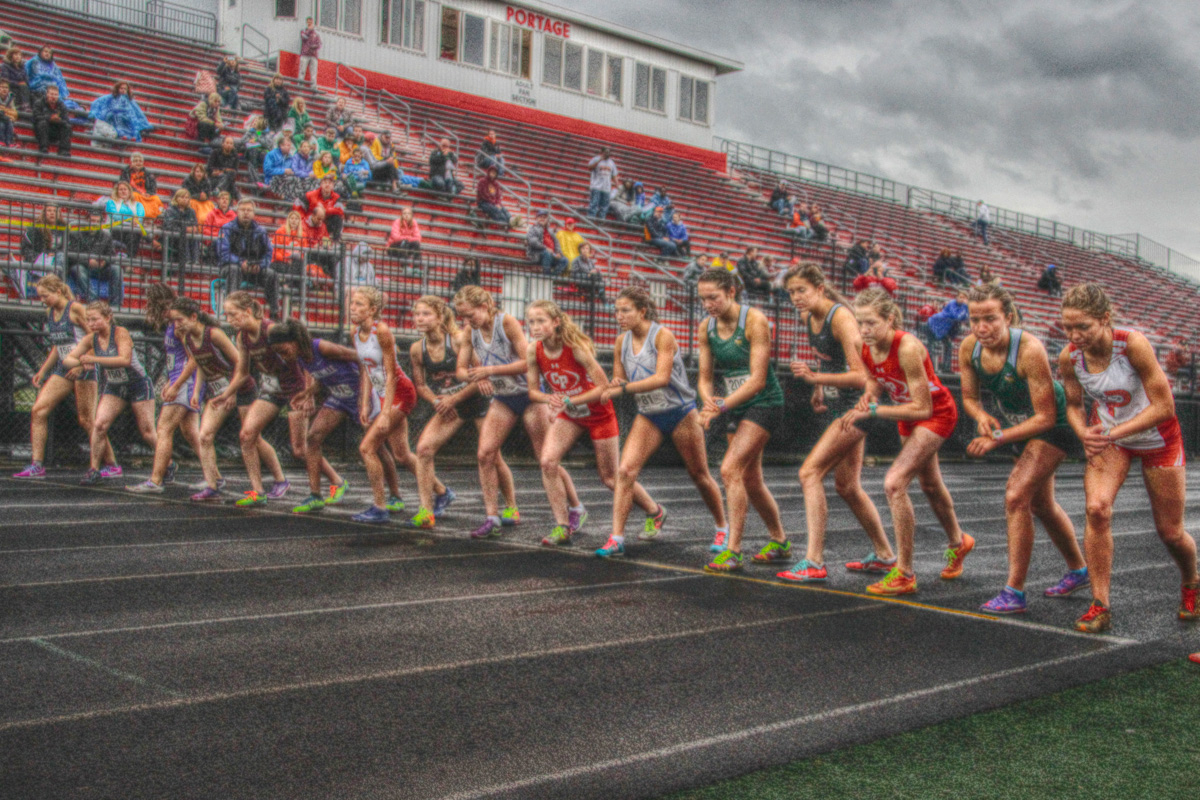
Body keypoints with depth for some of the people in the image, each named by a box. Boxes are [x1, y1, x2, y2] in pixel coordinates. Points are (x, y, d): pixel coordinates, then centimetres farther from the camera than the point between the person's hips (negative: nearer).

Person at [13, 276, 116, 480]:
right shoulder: (50, 312, 13)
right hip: (63, 369, 7)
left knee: (86, 419, -5)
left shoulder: (75, 308, -10)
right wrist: (43, 370, 18)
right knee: (38, 410, -4)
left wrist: (81, 363, -21)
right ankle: (36, 466, -1)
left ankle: (111, 465, 8)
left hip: (84, 369, -7)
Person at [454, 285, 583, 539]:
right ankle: (492, 517, -3)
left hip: (528, 394, -5)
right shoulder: (470, 333, -1)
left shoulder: (507, 323, -18)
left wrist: (490, 370, -26)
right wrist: (476, 378, -21)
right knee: (485, 453, -10)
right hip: (502, 398, 5)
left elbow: (528, 362, -23)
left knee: (546, 458, 1)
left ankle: (576, 509, 19)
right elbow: (461, 370, 1)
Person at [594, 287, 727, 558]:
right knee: (625, 470, -15)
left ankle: (722, 528, 32)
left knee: (699, 475, 9)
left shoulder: (662, 336, -17)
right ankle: (616, 539, -14)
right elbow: (617, 381, 7)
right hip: (648, 416, 4)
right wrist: (616, 385, -16)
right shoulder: (621, 341, 1)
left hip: (680, 413, -4)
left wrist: (625, 387, -35)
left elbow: (662, 378, -27)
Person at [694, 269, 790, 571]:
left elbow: (757, 380, -22)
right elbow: (705, 377, 3)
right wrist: (708, 401, -19)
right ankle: (779, 540, 34)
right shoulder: (705, 328, 0)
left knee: (730, 469, -19)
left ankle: (732, 551, -15)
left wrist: (722, 406, -29)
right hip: (735, 407, 7)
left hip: (763, 403, -7)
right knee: (750, 480, 14)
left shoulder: (755, 321, -18)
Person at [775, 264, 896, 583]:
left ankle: (814, 563, -19)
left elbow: (861, 376, -27)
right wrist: (819, 389, 12)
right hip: (838, 406, 10)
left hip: (856, 406, -10)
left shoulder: (841, 318, -21)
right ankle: (884, 556, 33)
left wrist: (815, 378, -35)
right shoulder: (807, 318, 5)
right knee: (847, 486, 17)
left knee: (810, 472, -17)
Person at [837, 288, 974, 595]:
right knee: (929, 484, 26)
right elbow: (875, 385, 1)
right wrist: (866, 400, -22)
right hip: (908, 416, 8)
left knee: (894, 483, -22)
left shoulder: (907, 348, -34)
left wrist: (873, 411, -33)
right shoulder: (866, 348, -14)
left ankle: (904, 575, -13)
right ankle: (958, 543, 55)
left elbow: (922, 408, -32)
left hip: (937, 413, -8)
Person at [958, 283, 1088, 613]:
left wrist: (999, 438, -36)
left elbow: (1046, 417, -31)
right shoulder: (969, 347, -17)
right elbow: (969, 397, -2)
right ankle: (1077, 570, 45)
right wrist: (982, 416, -24)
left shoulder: (1030, 350, -35)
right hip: (1019, 424, 8)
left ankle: (1014, 592, -14)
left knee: (1016, 497, -21)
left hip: (1053, 425, -8)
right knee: (1041, 504, 21)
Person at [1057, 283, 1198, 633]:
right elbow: (1074, 405, -1)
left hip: (1156, 438, -2)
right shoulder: (1069, 357, -18)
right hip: (1108, 438, 3)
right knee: (1096, 508, -22)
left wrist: (1113, 433, -35)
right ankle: (1100, 606, -11)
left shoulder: (1133, 344, -31)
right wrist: (1086, 435, -21)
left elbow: (1164, 406, -28)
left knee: (1170, 532, 7)